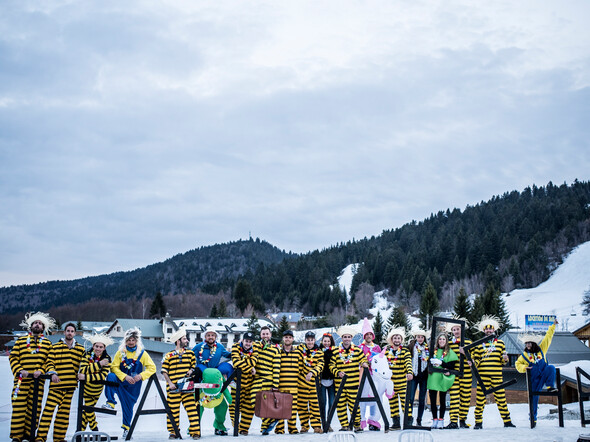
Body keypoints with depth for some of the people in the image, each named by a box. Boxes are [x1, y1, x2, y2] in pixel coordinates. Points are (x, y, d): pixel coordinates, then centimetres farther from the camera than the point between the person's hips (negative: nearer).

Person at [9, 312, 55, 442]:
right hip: (22, 379, -1)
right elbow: (13, 357, 7)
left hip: (38, 380, 1)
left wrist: (41, 371, -9)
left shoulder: (47, 343, 14)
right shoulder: (21, 340, 12)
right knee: (18, 407, -6)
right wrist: (19, 370, -9)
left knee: (34, 407, 0)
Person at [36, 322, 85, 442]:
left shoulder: (80, 349, 14)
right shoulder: (55, 347, 8)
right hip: (57, 384, -3)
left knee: (64, 412, 8)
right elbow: (49, 362, 1)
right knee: (49, 409, -11)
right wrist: (52, 373, -16)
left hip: (71, 385, 3)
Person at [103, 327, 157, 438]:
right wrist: (125, 377, -20)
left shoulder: (142, 353, -1)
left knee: (128, 406, 4)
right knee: (110, 376, -30)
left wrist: (141, 375, -19)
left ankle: (126, 428, 27)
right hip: (120, 382, 0)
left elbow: (152, 368, -2)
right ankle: (111, 403, -28)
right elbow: (114, 367, -6)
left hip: (133, 385, 0)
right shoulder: (121, 352, 0)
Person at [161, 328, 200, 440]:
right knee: (173, 410, 3)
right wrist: (170, 383, -9)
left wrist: (191, 371, -4)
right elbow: (164, 371, 2)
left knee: (192, 408, -5)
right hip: (173, 388, -1)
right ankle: (173, 431, 15)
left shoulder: (190, 353, 10)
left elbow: (194, 366, 18)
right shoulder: (169, 356, 2)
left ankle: (195, 431, -2)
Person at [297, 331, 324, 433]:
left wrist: (312, 373, -31)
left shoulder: (319, 352, -1)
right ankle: (304, 426, 16)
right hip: (300, 381, 2)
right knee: (301, 404, 6)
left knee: (314, 404, -4)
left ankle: (316, 426, 1)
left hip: (312, 381, -2)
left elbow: (320, 366, -13)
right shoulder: (301, 348, 7)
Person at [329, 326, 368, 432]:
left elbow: (363, 360, 11)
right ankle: (344, 425, 14)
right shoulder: (336, 352, 5)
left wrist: (364, 364, -11)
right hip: (340, 383, 1)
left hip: (354, 383, -1)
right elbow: (332, 365, 7)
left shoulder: (357, 350, 6)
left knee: (354, 404, -3)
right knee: (340, 405, 3)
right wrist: (337, 372, -10)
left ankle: (357, 425, 10)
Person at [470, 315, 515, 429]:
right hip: (483, 376, 0)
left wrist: (505, 359, -7)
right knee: (480, 398, -1)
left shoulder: (500, 343, 13)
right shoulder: (479, 344, 11)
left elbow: (503, 360, 16)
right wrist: (473, 363, -10)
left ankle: (507, 420, 9)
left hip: (497, 376, 0)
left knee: (501, 397, 1)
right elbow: (476, 359, 10)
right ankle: (478, 422, 5)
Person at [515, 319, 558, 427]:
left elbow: (548, 337, 9)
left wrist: (553, 326, 9)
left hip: (544, 373, 1)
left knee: (551, 368, -29)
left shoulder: (541, 349, 5)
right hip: (534, 378, 0)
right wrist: (524, 367, -10)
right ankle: (533, 418, 7)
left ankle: (550, 387, -25)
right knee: (534, 397, -3)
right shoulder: (524, 355, 4)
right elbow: (518, 364, 11)